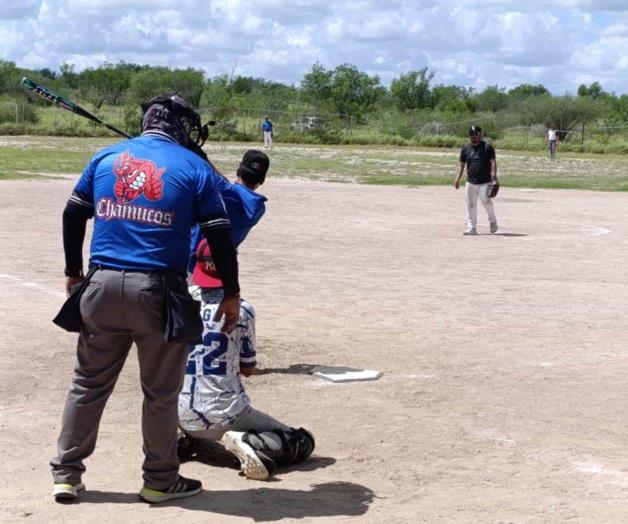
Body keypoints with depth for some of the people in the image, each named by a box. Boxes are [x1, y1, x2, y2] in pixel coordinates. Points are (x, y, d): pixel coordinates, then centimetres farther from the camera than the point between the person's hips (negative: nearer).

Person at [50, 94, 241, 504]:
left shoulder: (105, 158, 10)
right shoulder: (194, 167, 0)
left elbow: (73, 216, 14)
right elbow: (220, 237, -2)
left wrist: (74, 272, 25)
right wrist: (231, 294, 6)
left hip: (103, 285, 4)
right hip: (158, 291, -3)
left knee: (89, 383, 15)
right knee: (161, 391, 9)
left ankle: (67, 475, 21)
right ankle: (159, 481, 20)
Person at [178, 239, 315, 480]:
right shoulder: (241, 310, -10)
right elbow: (248, 369, 1)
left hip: (182, 416, 5)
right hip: (223, 415, -5)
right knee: (302, 443, 3)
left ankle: (187, 440, 11)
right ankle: (248, 443, -19)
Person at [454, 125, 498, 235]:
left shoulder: (487, 147, 0)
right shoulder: (465, 149, 11)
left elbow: (493, 162, -5)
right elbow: (462, 165, 15)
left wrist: (494, 177, -17)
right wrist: (457, 179, 7)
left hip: (485, 182, -4)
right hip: (470, 182, 4)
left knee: (485, 200, -18)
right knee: (471, 205, 4)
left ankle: (492, 221, 6)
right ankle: (472, 228, 11)